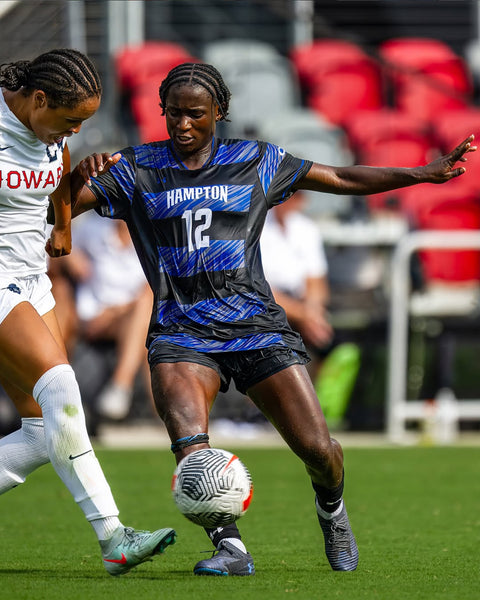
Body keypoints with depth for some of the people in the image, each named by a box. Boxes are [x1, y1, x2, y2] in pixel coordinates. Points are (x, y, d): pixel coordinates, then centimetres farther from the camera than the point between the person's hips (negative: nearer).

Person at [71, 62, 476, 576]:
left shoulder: (255, 162, 11)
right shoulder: (135, 170, 8)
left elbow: (343, 179, 17)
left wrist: (424, 174, 10)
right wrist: (82, 172, -19)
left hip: (256, 326, 1)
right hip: (181, 334, -1)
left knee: (318, 450, -8)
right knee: (189, 445, -29)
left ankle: (331, 508, 25)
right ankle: (230, 548, -24)